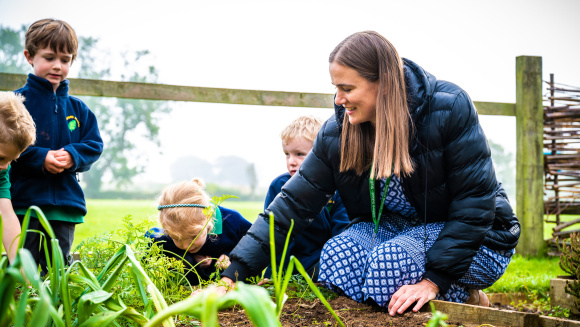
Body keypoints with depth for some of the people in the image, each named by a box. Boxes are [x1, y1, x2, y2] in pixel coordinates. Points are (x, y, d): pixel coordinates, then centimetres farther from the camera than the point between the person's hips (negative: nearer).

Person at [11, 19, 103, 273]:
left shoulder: (78, 108, 11)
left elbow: (94, 145, 9)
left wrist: (72, 156, -11)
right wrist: (40, 158, -19)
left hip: (66, 206, 4)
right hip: (24, 202, -4)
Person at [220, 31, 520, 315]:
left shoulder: (450, 109, -23)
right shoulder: (337, 132, -11)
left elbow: (475, 201, -21)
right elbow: (293, 203, -11)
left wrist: (434, 279, -28)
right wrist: (233, 275, -19)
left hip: (472, 239, -5)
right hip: (394, 228, 5)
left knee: (391, 259, -34)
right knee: (338, 253, -26)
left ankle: (468, 300, -5)